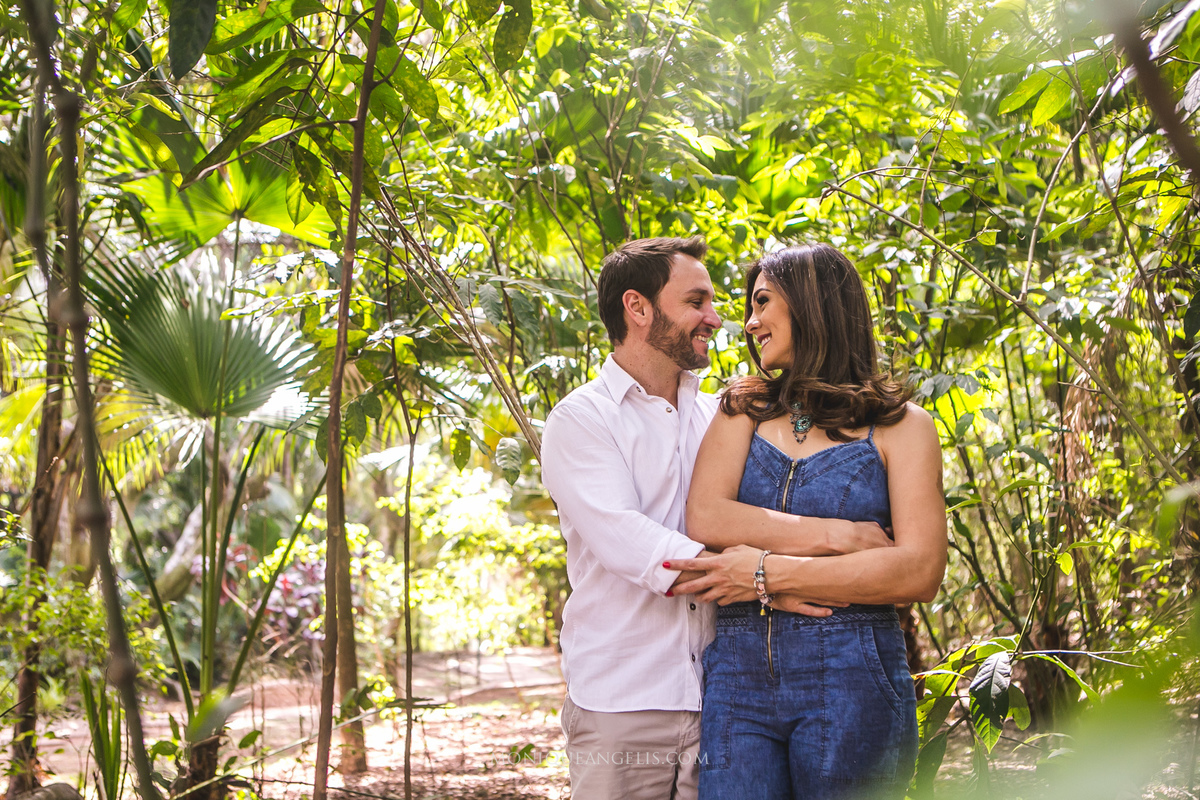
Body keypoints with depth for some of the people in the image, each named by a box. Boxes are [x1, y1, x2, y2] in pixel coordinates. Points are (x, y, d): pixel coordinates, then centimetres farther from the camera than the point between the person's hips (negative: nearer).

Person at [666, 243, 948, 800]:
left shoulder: (899, 425, 4)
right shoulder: (746, 408, 14)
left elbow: (920, 573, -8)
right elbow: (705, 519, -4)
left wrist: (768, 574, -11)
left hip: (849, 677, -2)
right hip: (738, 672, 2)